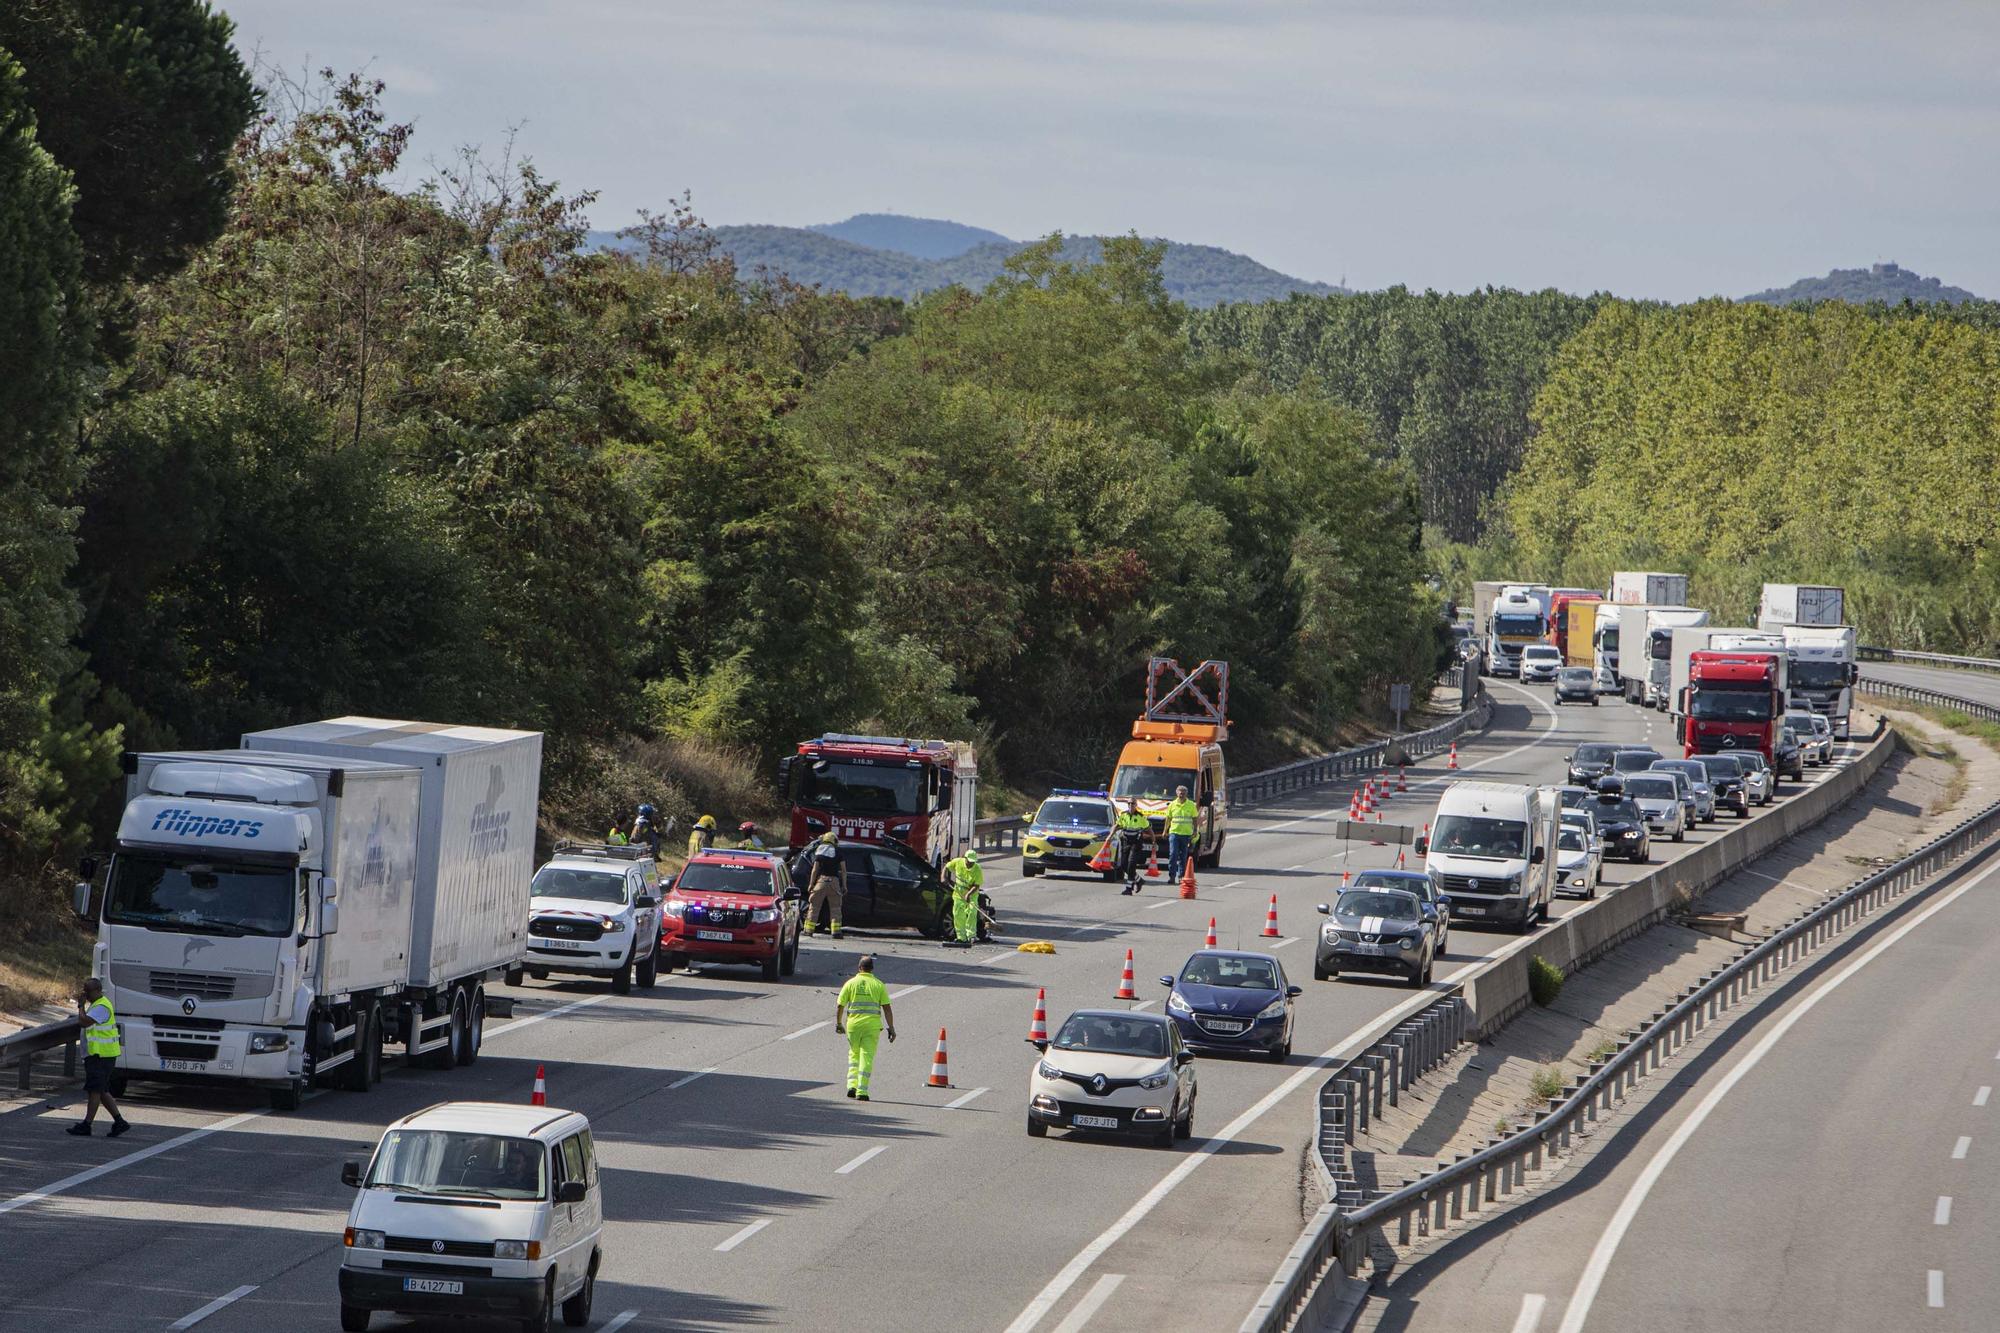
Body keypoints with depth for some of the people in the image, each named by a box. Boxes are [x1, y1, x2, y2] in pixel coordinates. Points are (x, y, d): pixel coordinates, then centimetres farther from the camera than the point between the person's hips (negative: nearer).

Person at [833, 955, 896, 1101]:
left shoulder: (851, 983, 2)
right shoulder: (879, 985, 2)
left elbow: (840, 1005, 3)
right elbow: (887, 1008, -1)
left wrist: (838, 1023, 17)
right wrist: (891, 1028, 3)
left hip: (853, 1024, 1)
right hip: (872, 1026, -1)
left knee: (854, 1054, 19)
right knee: (867, 1057, 1)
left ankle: (852, 1086, 7)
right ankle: (861, 1092, -4)